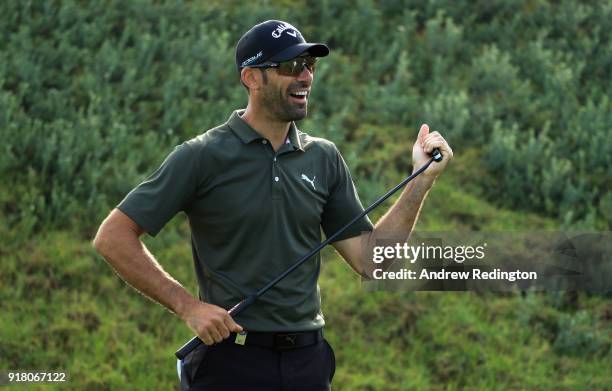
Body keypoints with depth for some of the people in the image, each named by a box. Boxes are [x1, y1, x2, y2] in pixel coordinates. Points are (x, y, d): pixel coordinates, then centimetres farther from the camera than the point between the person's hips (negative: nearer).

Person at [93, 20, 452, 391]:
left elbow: (368, 258, 5)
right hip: (231, 360, -4)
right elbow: (113, 237, -9)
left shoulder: (325, 158, 7)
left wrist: (422, 179, -3)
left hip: (309, 359, 4)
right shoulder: (202, 157, -7)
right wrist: (187, 306, -14)